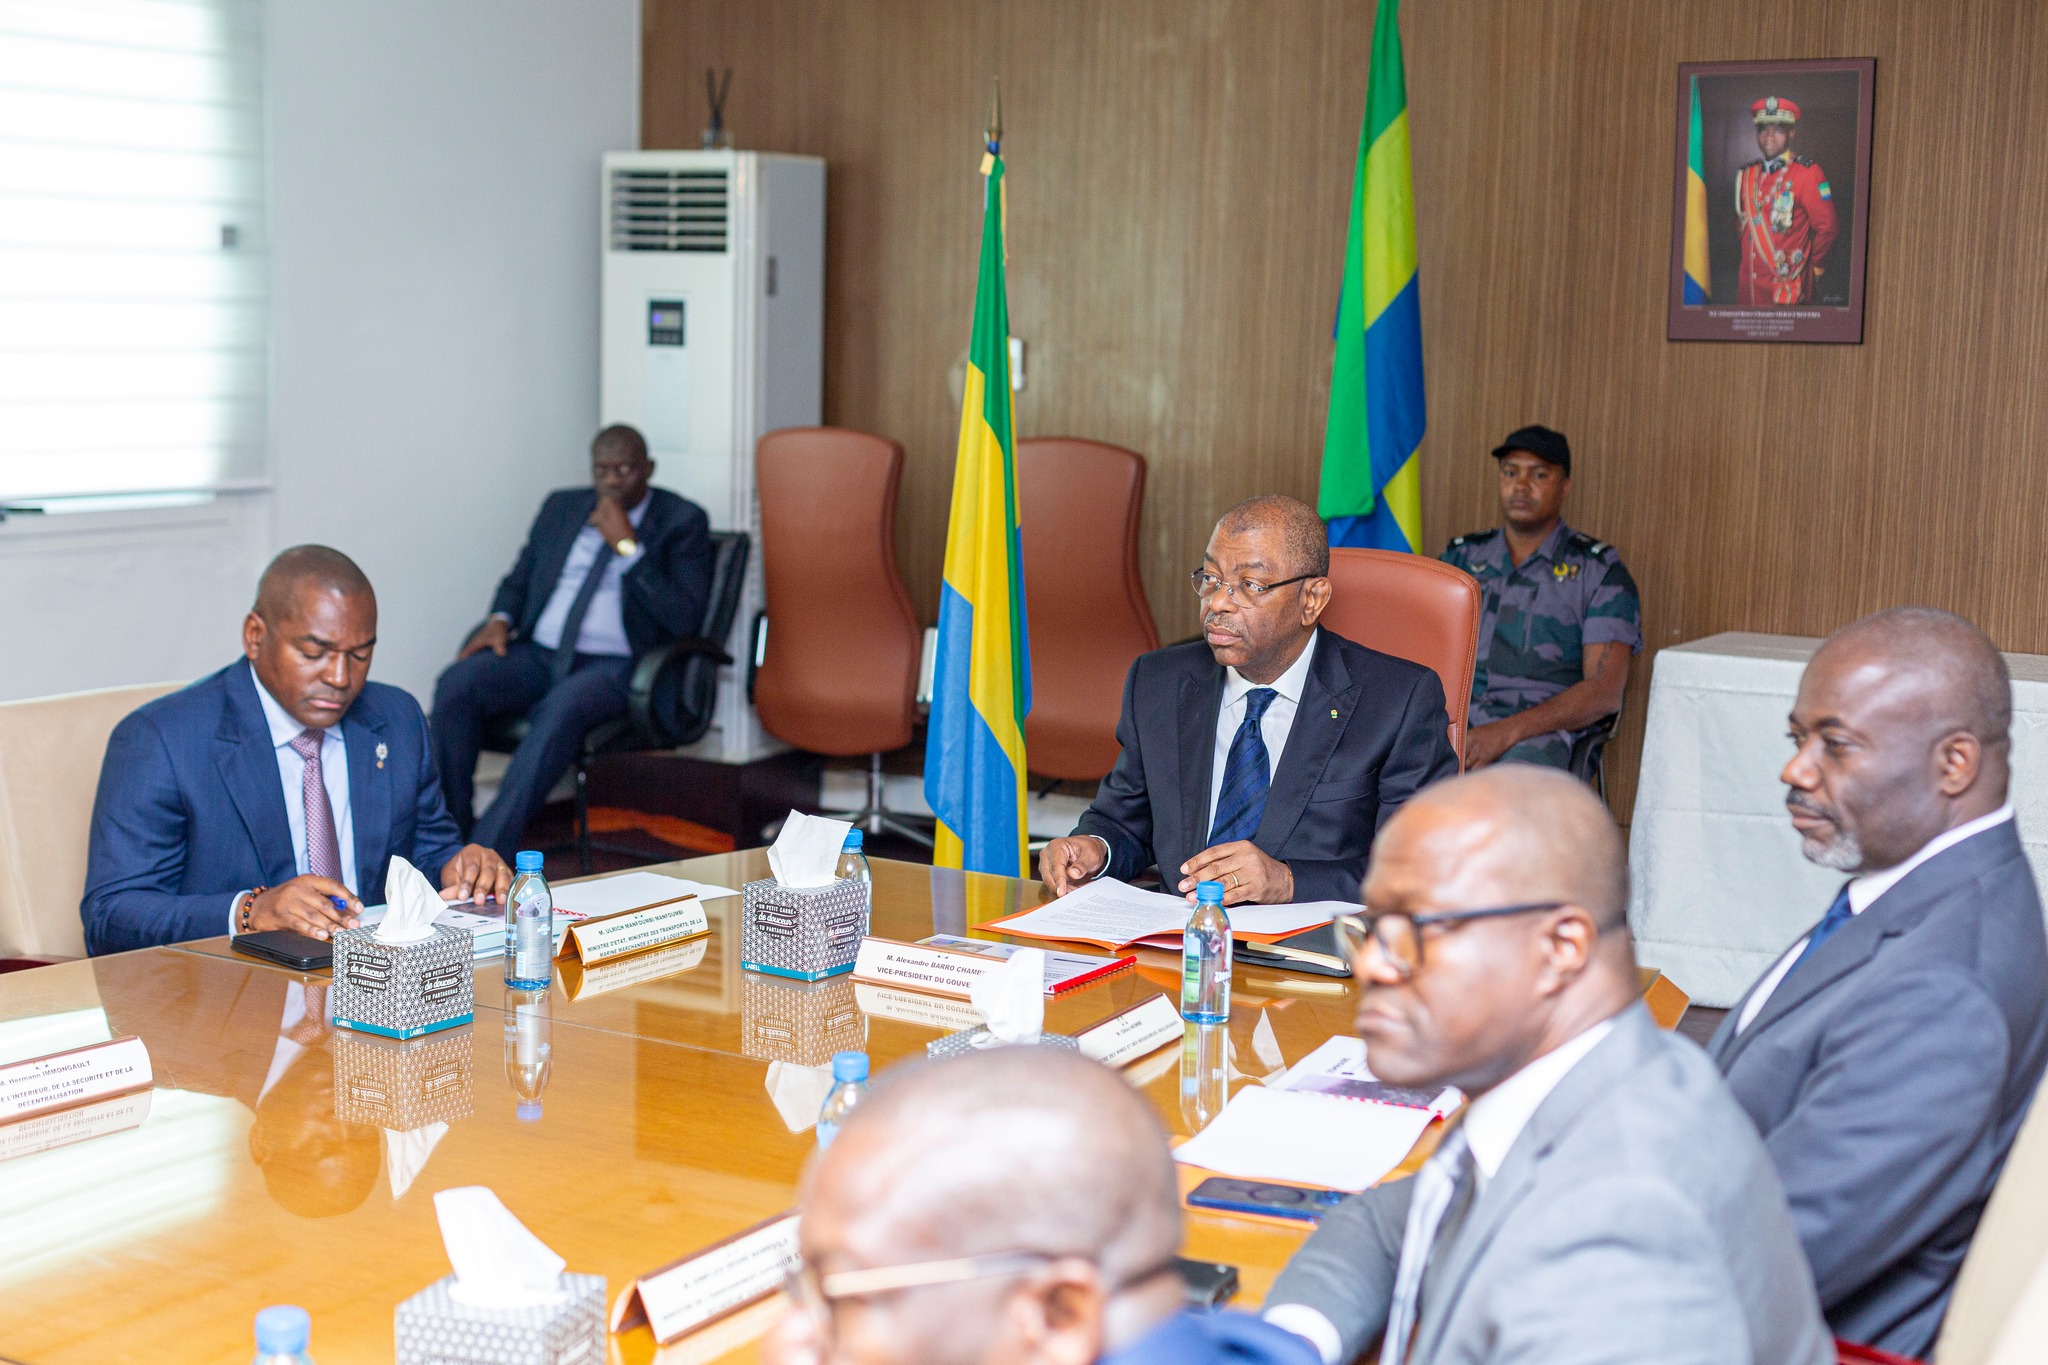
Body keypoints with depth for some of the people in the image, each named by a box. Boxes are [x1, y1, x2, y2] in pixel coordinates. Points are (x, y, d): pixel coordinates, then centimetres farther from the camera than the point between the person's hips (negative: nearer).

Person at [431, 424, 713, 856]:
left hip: (614, 665, -5)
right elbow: (518, 580, 25)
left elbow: (684, 619, -8)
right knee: (456, 684, -24)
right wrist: (500, 620, 1)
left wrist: (627, 547, -12)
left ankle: (485, 857, -38)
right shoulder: (562, 506, 19)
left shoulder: (682, 521, 3)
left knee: (562, 708, -38)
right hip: (538, 655, 5)